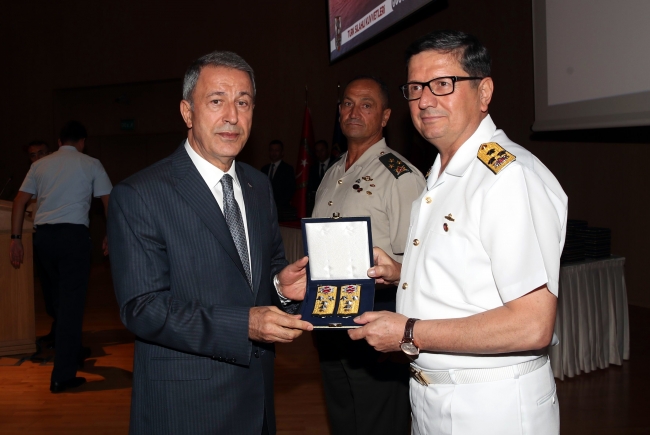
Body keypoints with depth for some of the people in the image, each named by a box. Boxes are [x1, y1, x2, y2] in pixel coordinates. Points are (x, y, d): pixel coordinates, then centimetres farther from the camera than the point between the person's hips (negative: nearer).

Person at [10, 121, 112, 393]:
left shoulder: (40, 164, 14)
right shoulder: (90, 164, 5)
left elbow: (20, 201, 9)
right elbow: (109, 201, 1)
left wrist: (16, 238, 9)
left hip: (43, 235, 4)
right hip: (73, 234, -4)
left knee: (58, 299, 20)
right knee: (72, 302, -2)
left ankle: (74, 352, 37)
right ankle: (63, 375, -5)